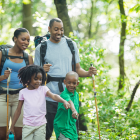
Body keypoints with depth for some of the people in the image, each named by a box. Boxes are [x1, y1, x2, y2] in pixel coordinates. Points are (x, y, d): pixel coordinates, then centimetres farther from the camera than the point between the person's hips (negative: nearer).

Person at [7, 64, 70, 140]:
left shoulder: (43, 89, 1)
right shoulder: (23, 92, 3)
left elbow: (54, 96, -16)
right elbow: (18, 110, 8)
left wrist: (64, 101, -37)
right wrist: (12, 127, 9)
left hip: (41, 125, 0)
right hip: (27, 125, 0)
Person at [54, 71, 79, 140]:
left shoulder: (76, 95, 6)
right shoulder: (64, 94, -22)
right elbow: (69, 102, -43)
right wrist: (74, 111, -61)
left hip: (72, 126, 8)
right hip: (62, 126, -8)